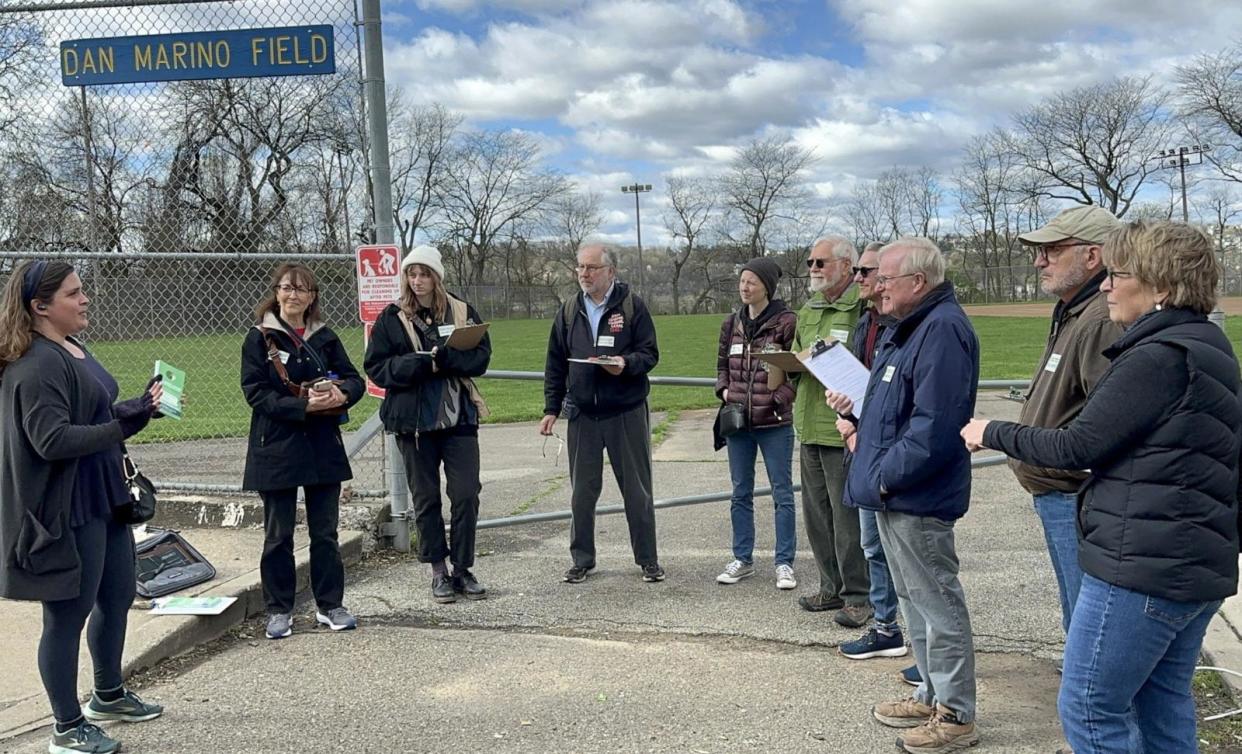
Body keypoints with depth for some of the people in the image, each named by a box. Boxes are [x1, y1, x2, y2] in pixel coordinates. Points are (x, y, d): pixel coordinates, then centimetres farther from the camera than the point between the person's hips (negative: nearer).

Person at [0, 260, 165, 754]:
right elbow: (51, 438, -26)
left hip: (103, 500, 10)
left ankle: (108, 695, 41)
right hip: (66, 512, -10)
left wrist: (139, 404, 7)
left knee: (117, 598, 21)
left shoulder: (72, 348, 10)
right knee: (67, 616, 3)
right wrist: (122, 426, -33)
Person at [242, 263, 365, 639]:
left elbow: (354, 379, 8)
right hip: (277, 449, -3)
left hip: (323, 447, 3)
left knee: (325, 531, 10)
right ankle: (279, 610, 20)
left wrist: (341, 394, -15)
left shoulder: (325, 337, 7)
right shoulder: (259, 338, -4)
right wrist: (302, 405, -22)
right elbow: (256, 392, -11)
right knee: (278, 535, 7)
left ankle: (330, 605, 22)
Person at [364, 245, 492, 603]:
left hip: (458, 416, 1)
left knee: (466, 494, -1)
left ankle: (462, 568, 12)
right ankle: (438, 571, 20)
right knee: (426, 498, 8)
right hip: (413, 419, 0)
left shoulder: (463, 313, 5)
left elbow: (481, 357, -3)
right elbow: (375, 366, -4)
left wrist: (443, 359, -20)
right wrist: (420, 365, -19)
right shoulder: (391, 318, 1)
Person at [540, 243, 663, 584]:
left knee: (637, 490, 6)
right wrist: (551, 408, 8)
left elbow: (650, 353, -3)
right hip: (582, 413, 3)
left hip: (627, 412, -3)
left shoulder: (632, 305, -2)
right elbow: (555, 364, 12)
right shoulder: (569, 310, 9)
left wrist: (627, 364, -23)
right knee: (582, 491, 8)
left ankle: (647, 559, 18)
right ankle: (582, 559, 21)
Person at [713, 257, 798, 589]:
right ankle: (742, 559, 24)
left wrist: (779, 398, -19)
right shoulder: (732, 323, 8)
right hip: (737, 420, 5)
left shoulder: (787, 322, -9)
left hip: (775, 422, -5)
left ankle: (784, 562, 14)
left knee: (782, 493, 4)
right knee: (741, 493, 13)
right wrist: (724, 390, 2)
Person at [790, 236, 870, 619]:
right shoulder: (808, 310, 17)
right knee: (816, 512, 15)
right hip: (810, 426, 9)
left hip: (843, 427, -9)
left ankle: (858, 595, 12)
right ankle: (831, 587, 28)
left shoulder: (863, 307, -10)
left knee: (848, 516, -2)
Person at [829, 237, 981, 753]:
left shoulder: (942, 329, -20)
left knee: (937, 603, 1)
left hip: (917, 498, -11)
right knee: (913, 599, 19)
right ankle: (933, 695, 33)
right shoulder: (907, 327, 15)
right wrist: (855, 407, 7)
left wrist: (885, 475, -19)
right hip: (894, 496, 11)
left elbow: (934, 425, -26)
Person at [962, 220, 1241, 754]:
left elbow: (1079, 446, -16)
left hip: (1141, 565, -10)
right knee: (1163, 704, 18)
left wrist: (993, 434, -2)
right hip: (1198, 565, 10)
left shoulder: (1159, 357, -17)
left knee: (1088, 709, 0)